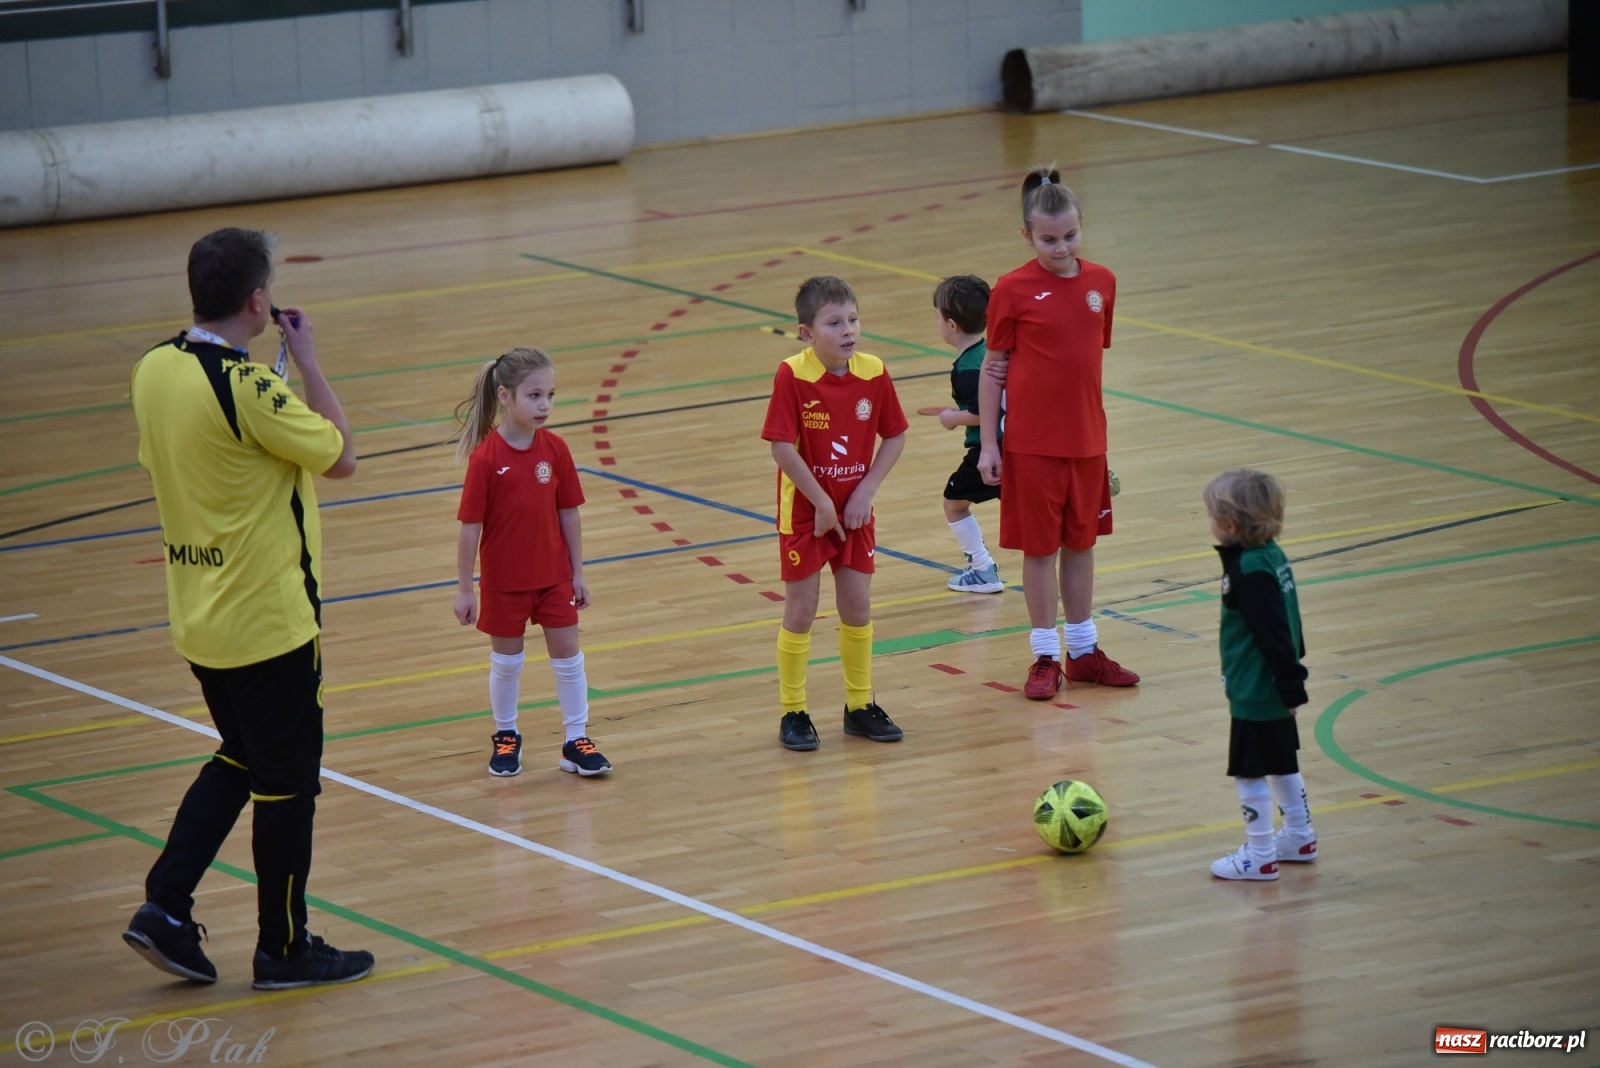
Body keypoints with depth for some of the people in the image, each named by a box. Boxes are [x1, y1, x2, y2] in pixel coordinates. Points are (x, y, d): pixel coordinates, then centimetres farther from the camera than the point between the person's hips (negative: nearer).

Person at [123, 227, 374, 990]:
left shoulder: (153, 369, 0)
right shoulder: (247, 385, -24)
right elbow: (340, 456, -13)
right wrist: (306, 360, -7)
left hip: (197, 614, 8)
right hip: (267, 617, -8)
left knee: (240, 759, 23)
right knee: (286, 780, 6)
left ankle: (166, 905, 13)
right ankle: (284, 949, 16)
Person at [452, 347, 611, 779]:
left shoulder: (554, 449, -7)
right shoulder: (485, 457, -18)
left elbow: (568, 514, 1)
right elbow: (470, 527, -13)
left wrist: (578, 573, 3)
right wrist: (465, 589, -11)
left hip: (554, 575, 3)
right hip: (505, 580, -3)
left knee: (568, 654, 4)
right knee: (506, 660, 12)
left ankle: (577, 741, 12)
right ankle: (506, 737, 30)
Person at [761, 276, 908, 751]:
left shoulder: (873, 373, -8)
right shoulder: (792, 376, -19)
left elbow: (895, 436, 1)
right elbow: (782, 447, -19)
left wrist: (866, 491, -8)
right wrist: (822, 503, -16)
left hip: (854, 510, 4)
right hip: (804, 511, -4)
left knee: (857, 607, 9)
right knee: (801, 610, 3)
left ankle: (860, 706, 24)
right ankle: (793, 713, 14)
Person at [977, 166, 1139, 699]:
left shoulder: (1101, 283, 1)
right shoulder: (1013, 290, -10)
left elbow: (1092, 353, 11)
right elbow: (992, 368, -4)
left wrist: (1098, 426, 13)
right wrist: (988, 443, -7)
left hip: (1087, 439, 4)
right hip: (1031, 444, -4)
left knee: (1081, 542, 13)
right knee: (1040, 548, 5)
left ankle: (1084, 651, 24)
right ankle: (1045, 657, 14)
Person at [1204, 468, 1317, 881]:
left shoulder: (1249, 572, -25)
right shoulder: (1271, 555, 3)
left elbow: (1273, 634, -24)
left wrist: (1291, 685, -19)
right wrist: (1291, 677, 21)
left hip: (1255, 692, -10)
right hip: (1275, 690, 10)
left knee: (1250, 771, 0)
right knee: (1282, 764, 22)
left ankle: (1260, 855, 6)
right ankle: (1300, 837, 33)